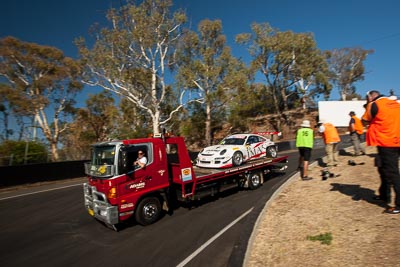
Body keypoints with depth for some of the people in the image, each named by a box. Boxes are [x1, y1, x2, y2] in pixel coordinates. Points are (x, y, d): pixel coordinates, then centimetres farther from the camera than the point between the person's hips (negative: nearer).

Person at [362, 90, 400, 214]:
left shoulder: (374, 105, -8)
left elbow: (365, 121, 0)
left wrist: (368, 108, 12)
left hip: (386, 143, -8)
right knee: (384, 168, 21)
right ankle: (384, 195, 32)